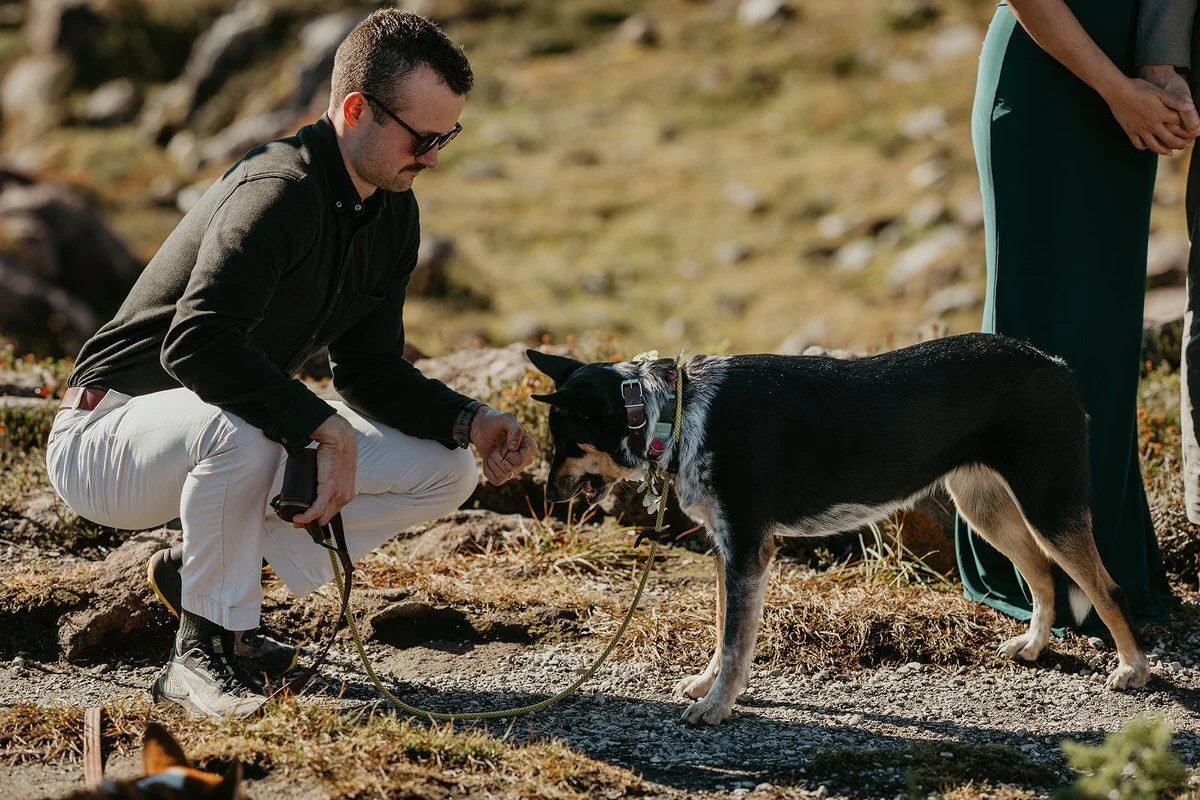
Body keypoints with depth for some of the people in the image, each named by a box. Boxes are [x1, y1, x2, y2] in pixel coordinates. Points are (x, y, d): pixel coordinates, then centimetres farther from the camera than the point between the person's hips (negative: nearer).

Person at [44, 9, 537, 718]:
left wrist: (470, 422, -8)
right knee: (243, 423, -42)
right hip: (105, 442, -9)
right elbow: (196, 345, -39)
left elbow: (370, 369, 8)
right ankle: (201, 654, -20)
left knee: (446, 472, -1)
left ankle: (201, 570, 7)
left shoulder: (394, 214, 3)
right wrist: (322, 426, -37)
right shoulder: (280, 193, -26)